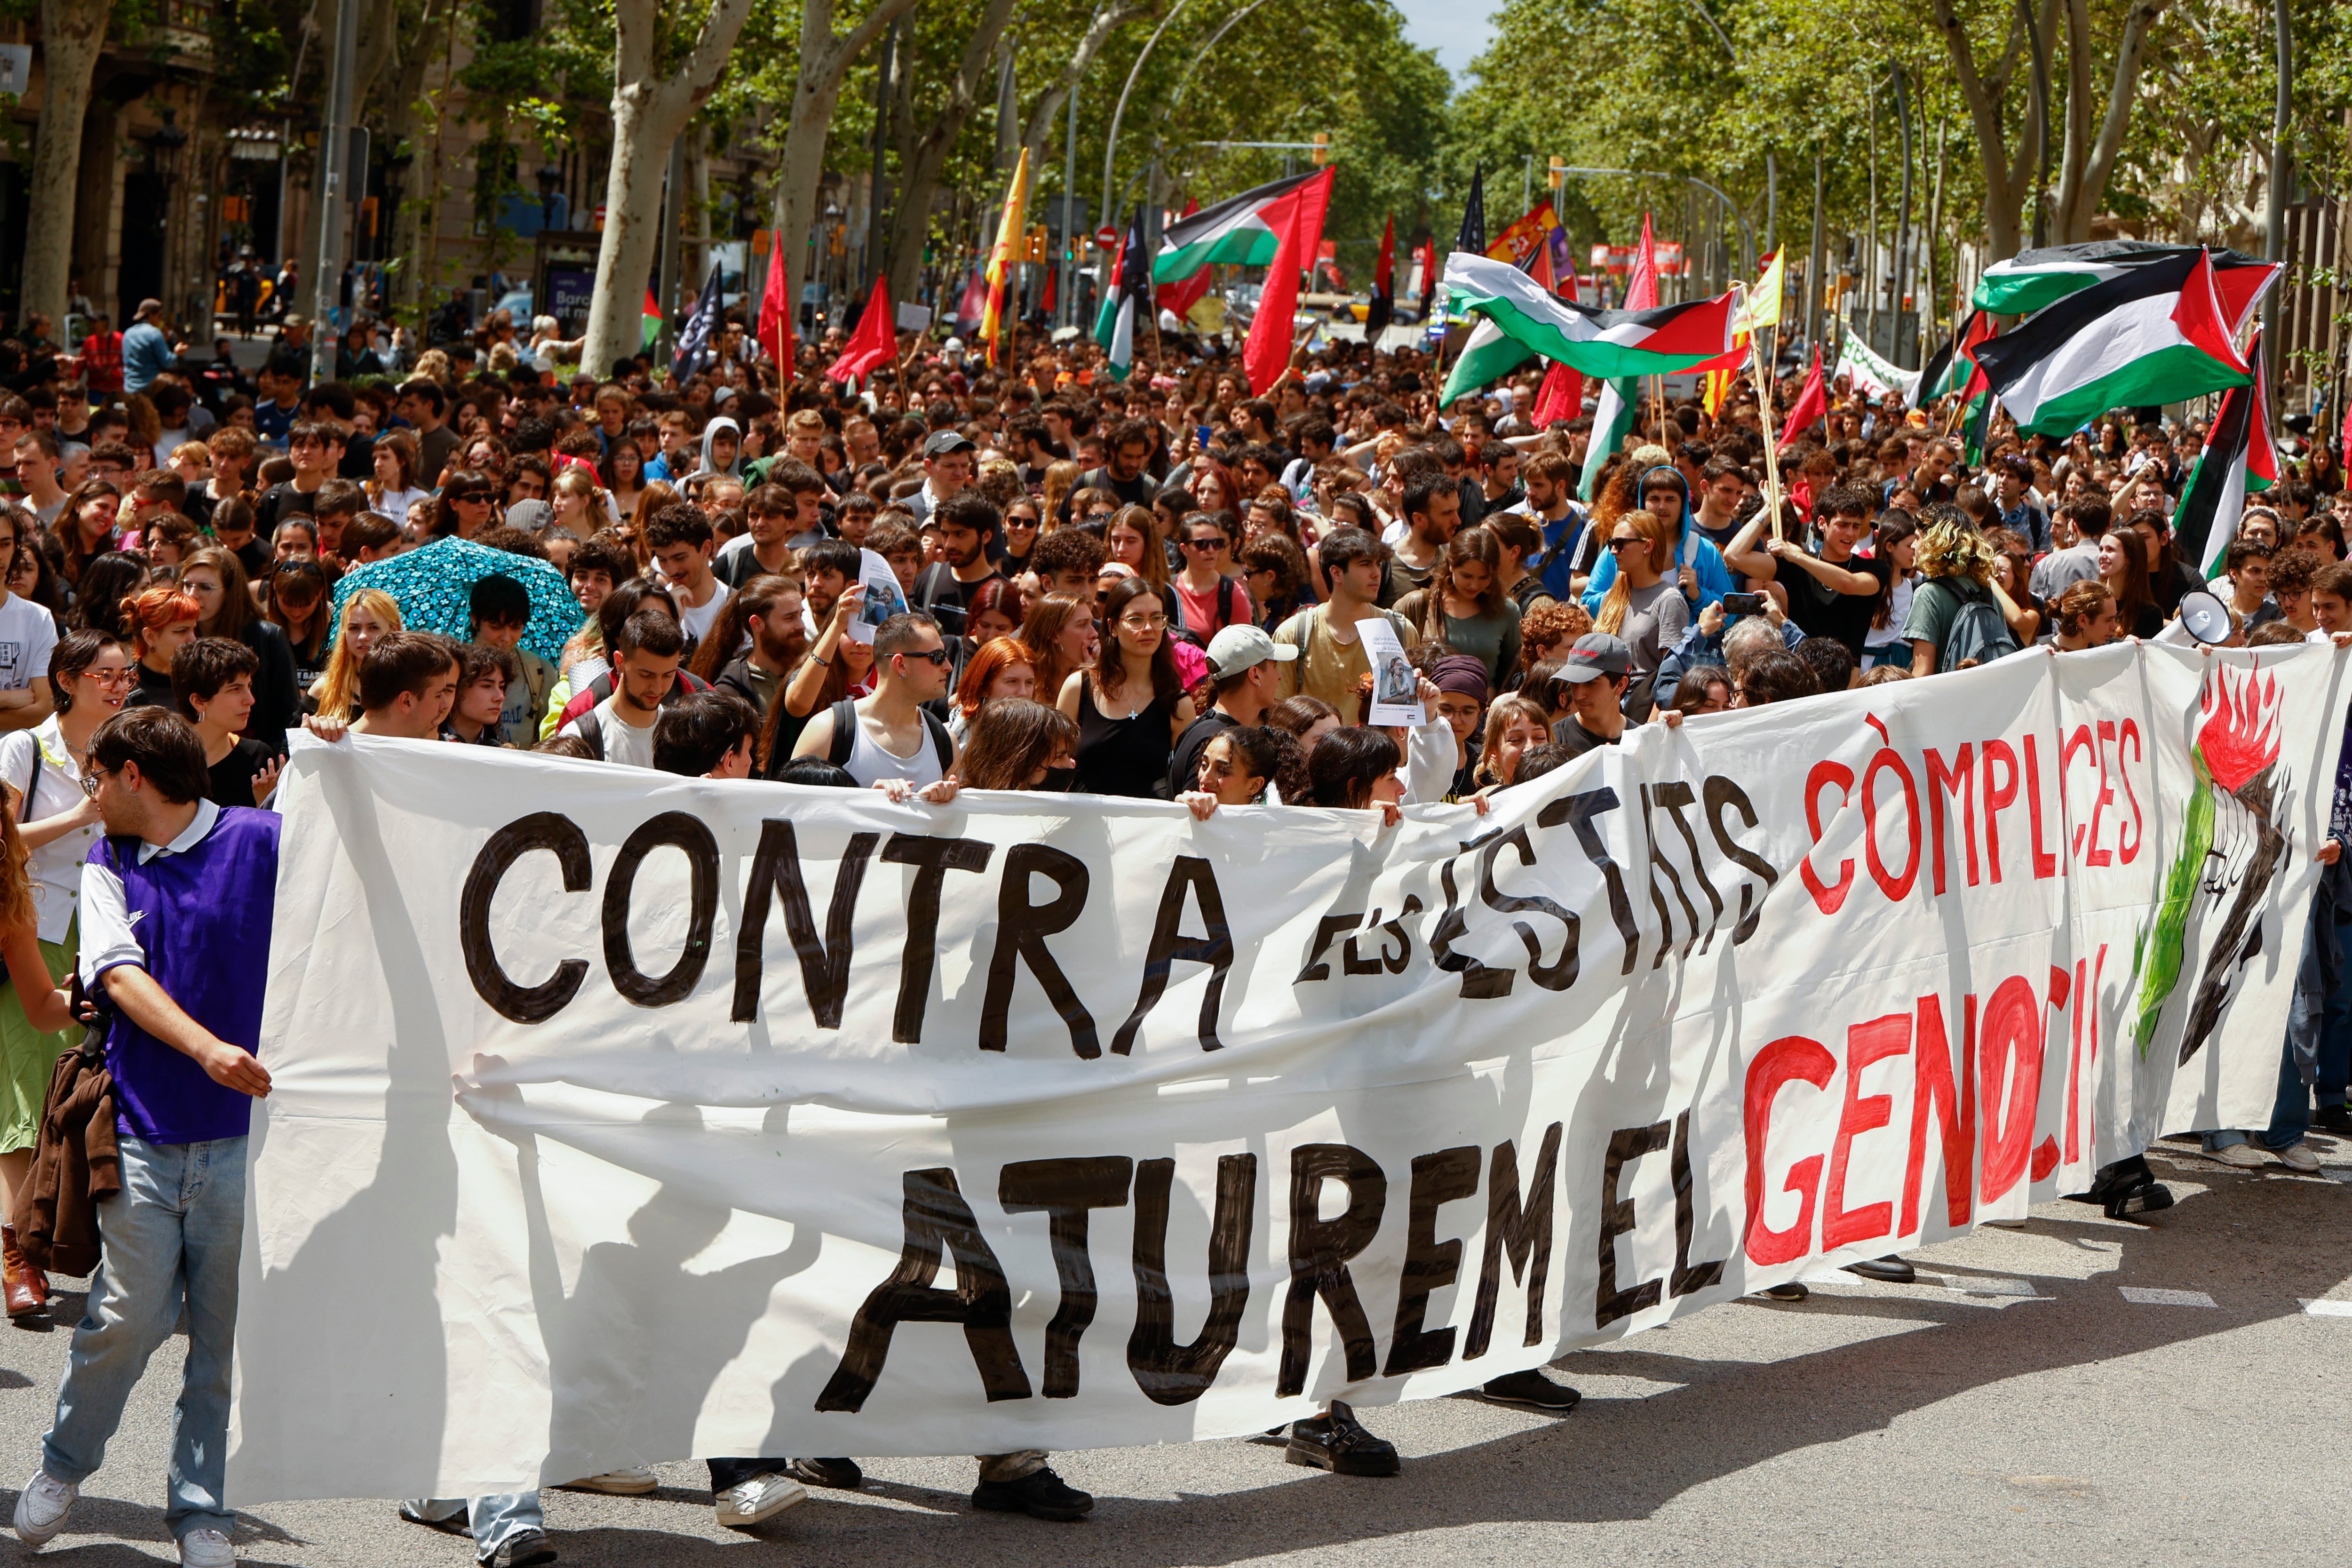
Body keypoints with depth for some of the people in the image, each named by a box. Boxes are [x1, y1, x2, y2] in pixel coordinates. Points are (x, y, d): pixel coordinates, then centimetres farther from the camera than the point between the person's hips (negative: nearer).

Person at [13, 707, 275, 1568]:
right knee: (130, 1317, -2)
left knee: (226, 1332, 3)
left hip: (245, 1126, -1)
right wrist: (207, 1048, -20)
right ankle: (62, 1467, 21)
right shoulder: (108, 868, 11)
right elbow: (121, 977, -4)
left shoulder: (261, 841, 3)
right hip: (145, 1127, 1)